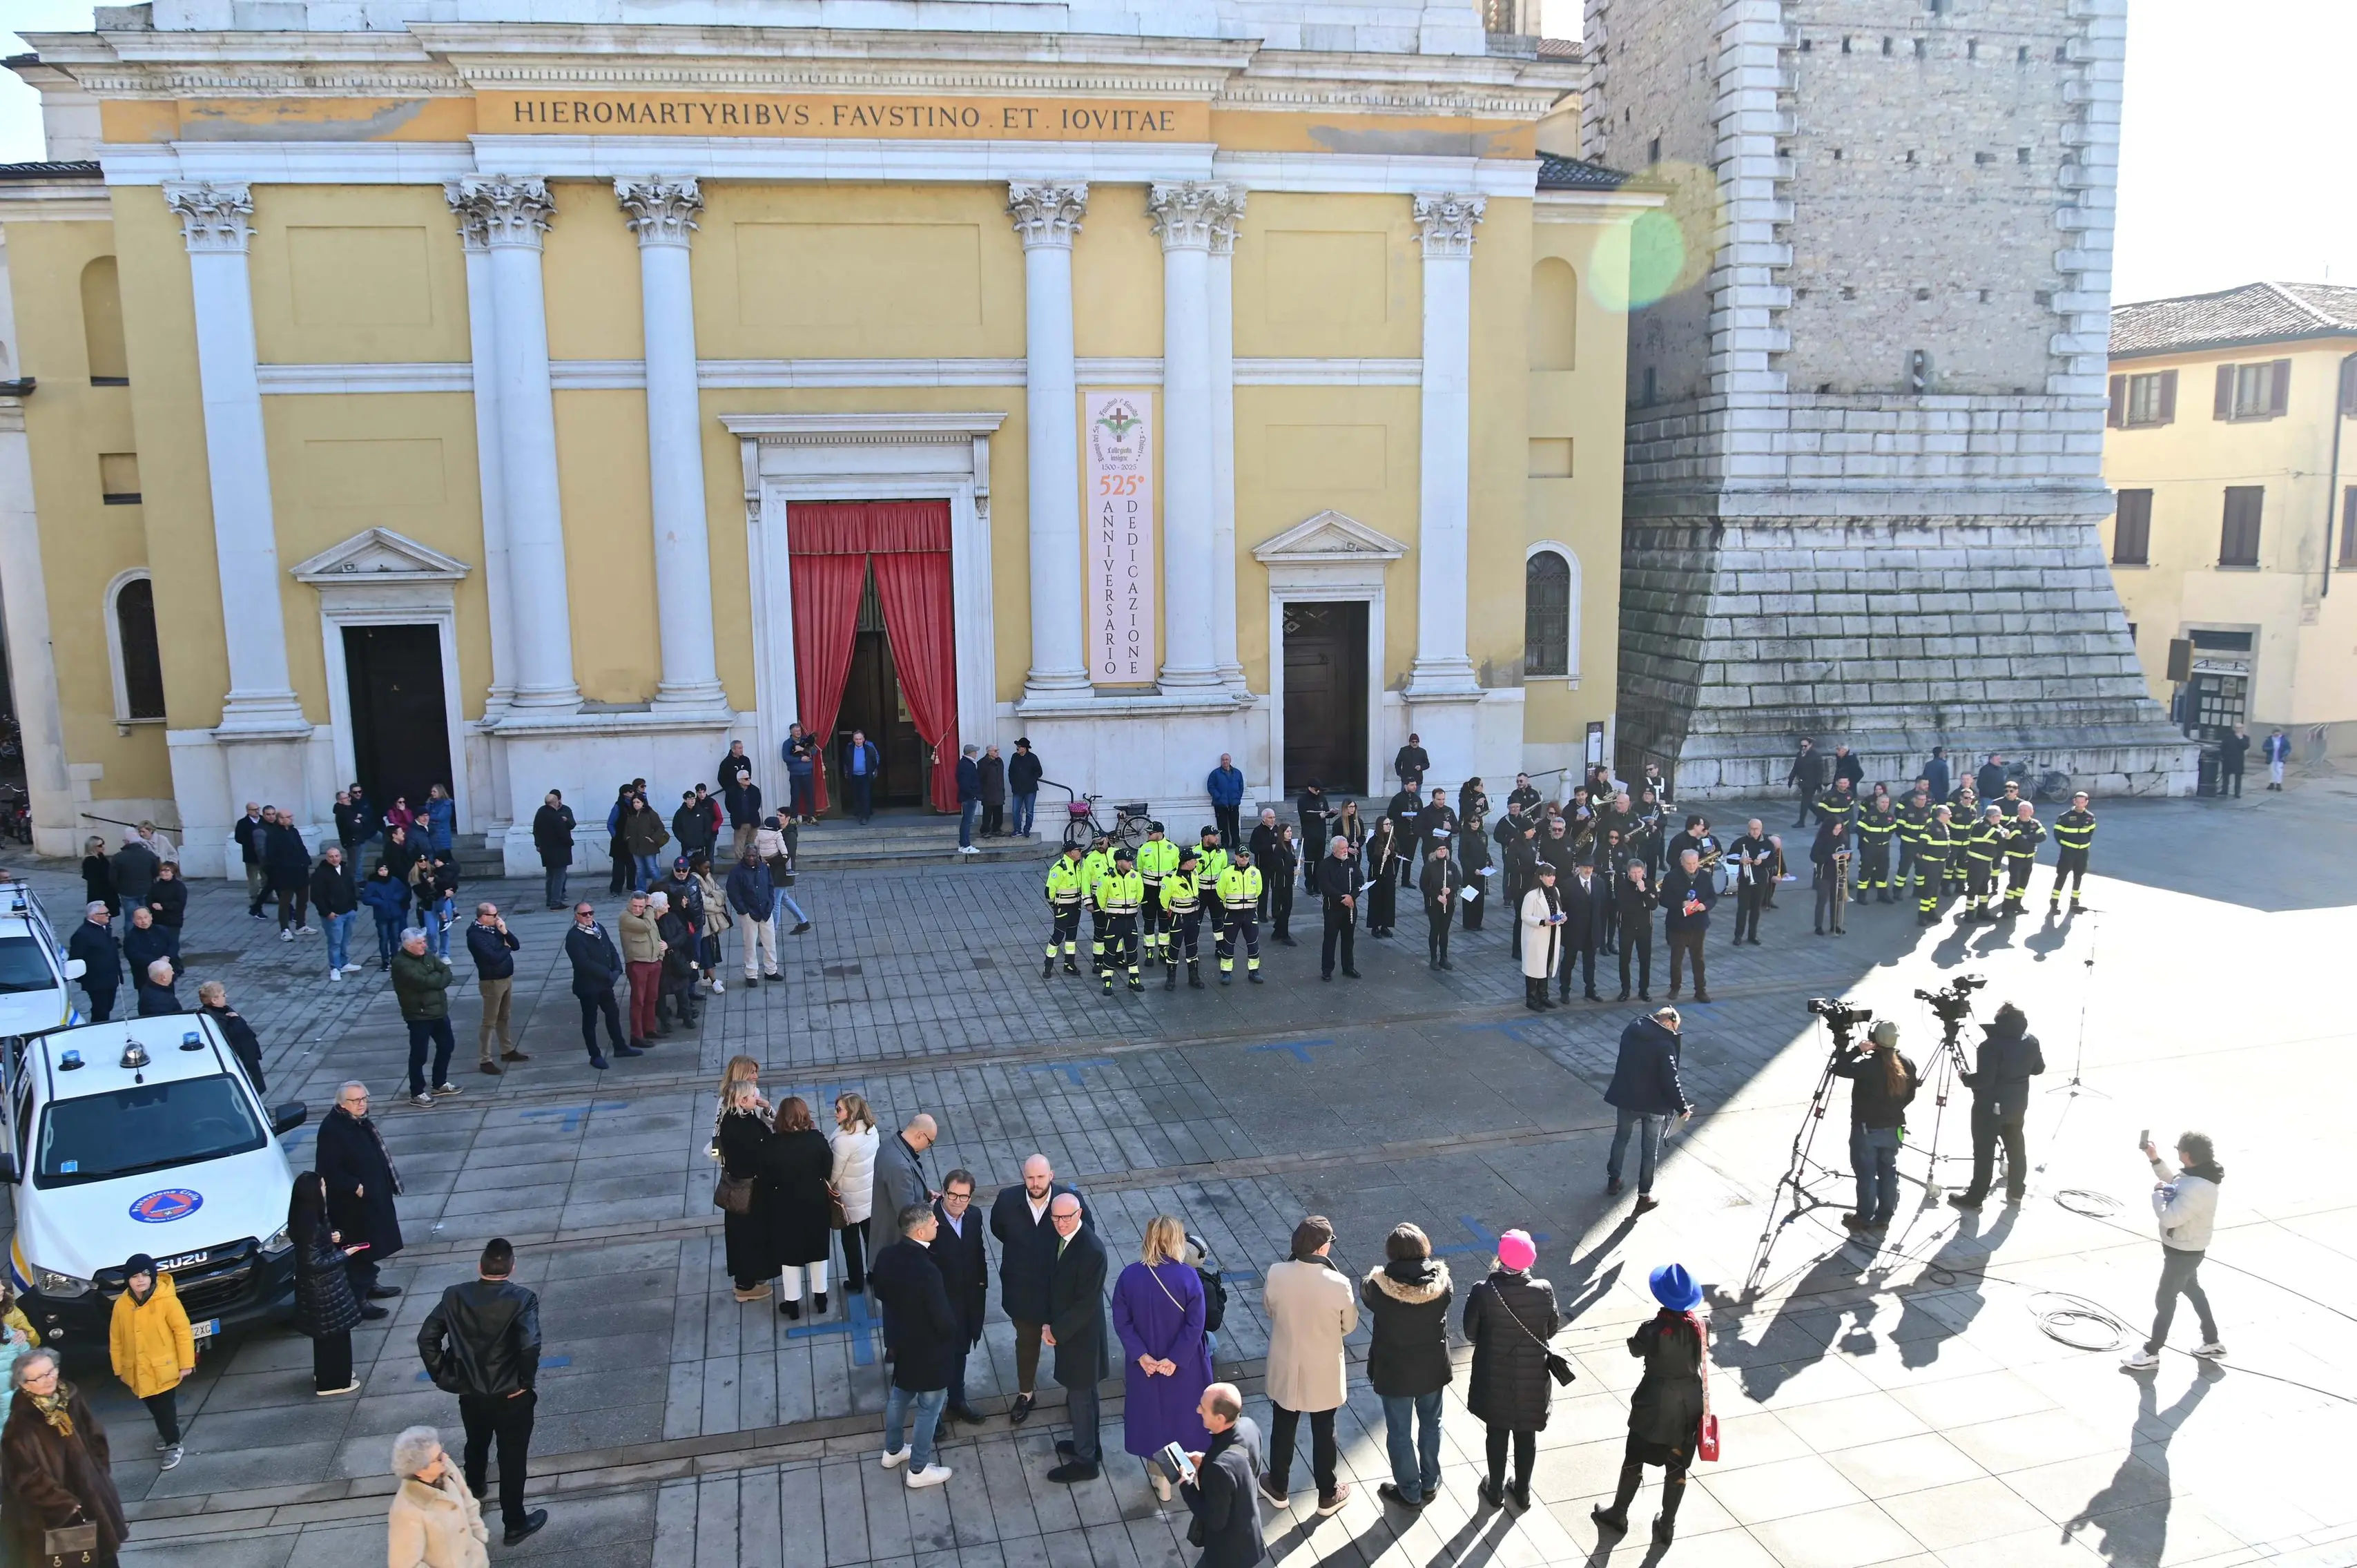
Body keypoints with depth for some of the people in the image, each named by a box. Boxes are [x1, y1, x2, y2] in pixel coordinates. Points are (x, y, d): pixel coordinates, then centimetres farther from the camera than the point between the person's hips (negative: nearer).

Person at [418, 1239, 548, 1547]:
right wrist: (525, 1381, -14)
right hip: (510, 1398, -4)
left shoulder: (455, 1296, -8)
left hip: (469, 1395, 4)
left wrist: (444, 1377, 2)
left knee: (476, 1447, 30)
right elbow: (530, 1346, -31)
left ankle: (472, 1493, 55)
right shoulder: (522, 1299, -21)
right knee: (512, 1459, 14)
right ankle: (515, 1524, 29)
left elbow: (426, 1338, -7)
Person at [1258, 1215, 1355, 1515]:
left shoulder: (1276, 1274, -22)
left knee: (1282, 1430, 23)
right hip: (1324, 1372, -1)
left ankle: (1278, 1488, 41)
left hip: (1286, 1369, 1)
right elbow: (1349, 1325, -8)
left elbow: (1268, 1312, -3)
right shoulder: (1339, 1284, -27)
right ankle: (1328, 1495, 37)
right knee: (1323, 1434, 20)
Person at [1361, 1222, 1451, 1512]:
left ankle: (1410, 1492, 32)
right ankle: (1430, 1484, 42)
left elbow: (1365, 1296, -6)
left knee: (1400, 1433, 17)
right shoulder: (1441, 1282, -20)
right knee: (1430, 1425, 25)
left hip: (1393, 1372, -3)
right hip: (1433, 1368, 3)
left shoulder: (1380, 1286, -27)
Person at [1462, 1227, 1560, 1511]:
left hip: (1494, 1379, -1)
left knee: (1496, 1434, 19)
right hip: (1532, 1379, 1)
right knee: (1526, 1436, 20)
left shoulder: (1483, 1292, -25)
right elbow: (1552, 1329, -4)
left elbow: (1471, 1332, -11)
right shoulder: (1543, 1291, -20)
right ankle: (1523, 1492, 36)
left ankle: (1496, 1491, 35)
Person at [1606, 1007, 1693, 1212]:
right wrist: (1682, 1107, -11)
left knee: (1621, 1139, 25)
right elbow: (1670, 1080, -21)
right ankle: (1644, 1196, 17)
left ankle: (1613, 1181, 37)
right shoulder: (1665, 1044, -21)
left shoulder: (1631, 1031, -2)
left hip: (1625, 1098, 5)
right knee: (1650, 1150, 10)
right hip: (1654, 1104, -5)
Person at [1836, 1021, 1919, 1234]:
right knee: (1888, 1172, 18)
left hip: (1866, 1130, -6)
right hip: (1893, 1129, 6)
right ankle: (1884, 1216, 28)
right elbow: (1910, 1095, 6)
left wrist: (1858, 1050, -18)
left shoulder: (1867, 1065, -25)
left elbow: (1839, 1069, -21)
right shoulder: (1906, 1064, -5)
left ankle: (1866, 1219, 17)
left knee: (1867, 1175, 6)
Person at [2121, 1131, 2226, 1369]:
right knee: (2192, 1290, 27)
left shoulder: (2197, 1188, -36)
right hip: (2186, 1249, 10)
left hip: (2183, 1252, -10)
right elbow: (2175, 1187, 15)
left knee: (2165, 1299, 4)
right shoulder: (2195, 1176, -5)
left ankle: (2151, 1353, 18)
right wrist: (2155, 1161, 6)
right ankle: (2212, 1341, 43)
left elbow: (2169, 1217, -36)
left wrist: (2157, 1192, -20)